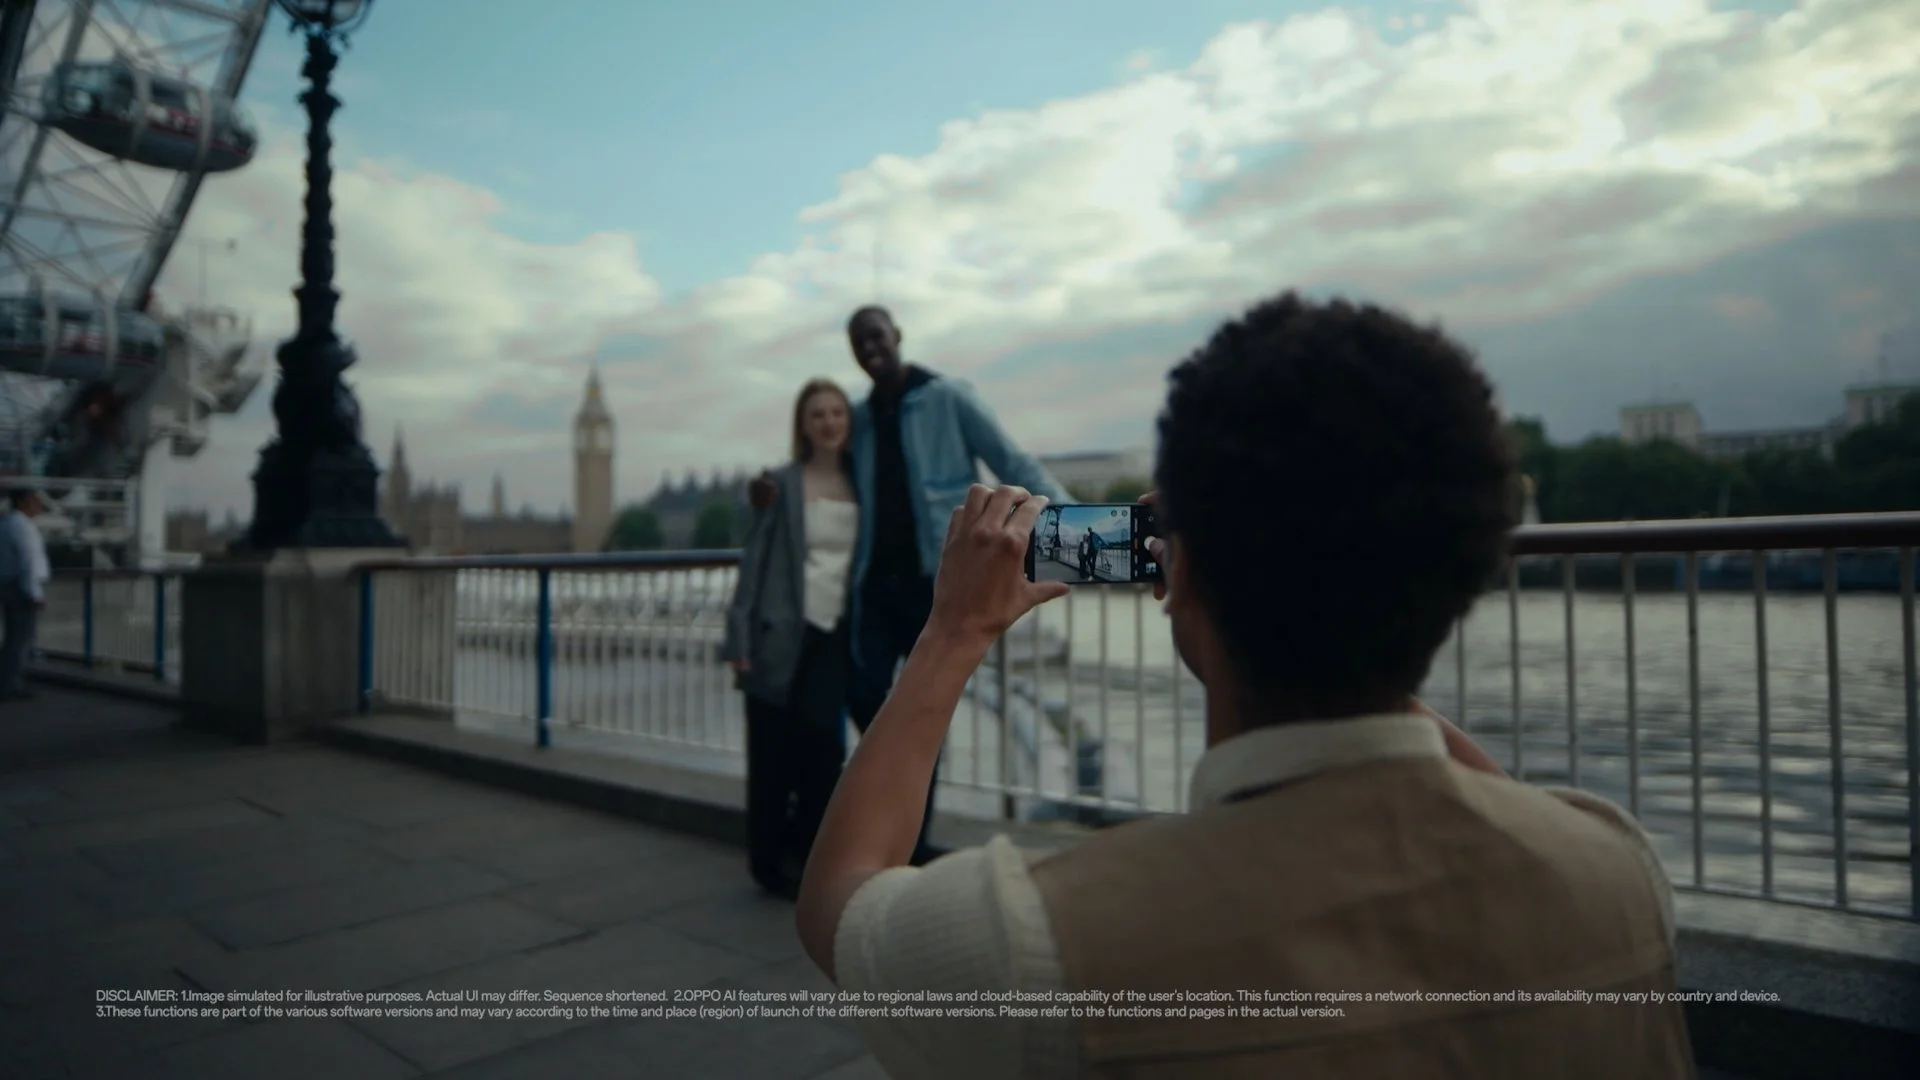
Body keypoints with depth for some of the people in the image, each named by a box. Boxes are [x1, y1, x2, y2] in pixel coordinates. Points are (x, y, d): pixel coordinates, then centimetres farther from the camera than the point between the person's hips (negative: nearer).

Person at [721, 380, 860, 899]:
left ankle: (807, 859, 17)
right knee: (774, 755, 3)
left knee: (823, 746, -1)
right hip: (784, 633, -3)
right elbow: (754, 560, -4)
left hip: (836, 634, 3)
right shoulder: (781, 484, -1)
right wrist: (740, 637, -10)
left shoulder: (862, 485, 9)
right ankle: (772, 863, 19)